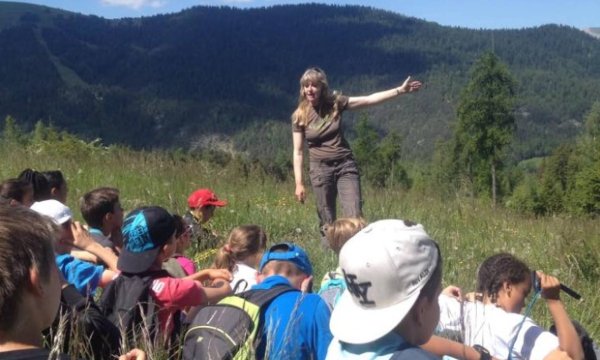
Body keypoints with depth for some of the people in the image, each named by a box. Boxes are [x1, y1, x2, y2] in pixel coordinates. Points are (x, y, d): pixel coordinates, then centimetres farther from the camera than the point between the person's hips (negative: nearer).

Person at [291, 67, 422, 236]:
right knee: (327, 222, 5)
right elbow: (298, 152, -2)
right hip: (320, 169, 0)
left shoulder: (335, 103, -2)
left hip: (345, 166, 1)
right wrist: (299, 183, -6)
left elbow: (369, 99, -4)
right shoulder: (299, 116, -4)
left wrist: (400, 90, -11)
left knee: (355, 217, -8)